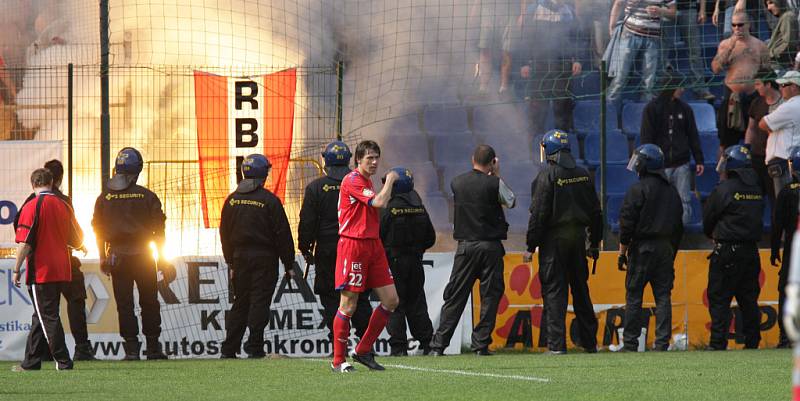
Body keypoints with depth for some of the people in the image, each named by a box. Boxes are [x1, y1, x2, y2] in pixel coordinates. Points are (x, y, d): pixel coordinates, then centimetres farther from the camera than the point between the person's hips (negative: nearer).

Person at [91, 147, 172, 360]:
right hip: (143, 255, -1)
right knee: (149, 302, 9)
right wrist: (162, 260, 6)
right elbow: (158, 228, -1)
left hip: (117, 255, 1)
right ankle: (153, 347, 11)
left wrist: (103, 257, 14)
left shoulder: (105, 197, 1)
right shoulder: (146, 196, -4)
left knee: (124, 303, 3)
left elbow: (98, 228, 6)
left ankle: (131, 348, -2)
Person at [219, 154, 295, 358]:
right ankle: (254, 347, -6)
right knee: (259, 302, -2)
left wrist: (230, 262, 16)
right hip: (264, 257, -5)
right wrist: (288, 264, -1)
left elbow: (225, 233, 9)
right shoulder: (269, 200, -9)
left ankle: (228, 349, 8)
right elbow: (282, 234, -7)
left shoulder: (232, 200, 5)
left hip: (239, 257, 5)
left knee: (240, 303, 11)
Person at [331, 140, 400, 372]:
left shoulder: (366, 181, 18)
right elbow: (379, 202, -22)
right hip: (353, 246, -9)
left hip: (373, 244, 9)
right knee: (348, 305, -5)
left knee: (391, 300, 5)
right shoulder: (352, 181, -12)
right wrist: (389, 180, -8)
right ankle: (338, 361, 3)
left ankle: (363, 351, 15)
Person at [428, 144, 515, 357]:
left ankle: (438, 344, 2)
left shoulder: (457, 182, 3)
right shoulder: (494, 184, -9)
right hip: (490, 247, -3)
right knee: (490, 295, 4)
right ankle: (481, 344, -1)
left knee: (455, 297, 5)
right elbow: (511, 201, 8)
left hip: (465, 245, 3)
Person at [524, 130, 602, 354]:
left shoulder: (547, 175, -10)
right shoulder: (582, 175, 9)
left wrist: (531, 246, -10)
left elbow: (539, 213, -14)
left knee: (553, 289, -4)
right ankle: (589, 341, 19)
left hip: (554, 237, -6)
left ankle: (556, 343, -10)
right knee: (580, 288, 14)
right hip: (578, 235, 6)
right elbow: (595, 211, 12)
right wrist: (595, 243, 20)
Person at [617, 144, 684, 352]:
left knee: (634, 295, 0)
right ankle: (662, 341, -1)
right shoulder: (671, 190, 12)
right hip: (666, 248, 6)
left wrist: (622, 252, -5)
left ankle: (630, 342, -1)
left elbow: (627, 223, -11)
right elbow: (678, 225, 16)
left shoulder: (637, 190, -9)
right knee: (663, 296, 5)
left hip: (642, 248, -6)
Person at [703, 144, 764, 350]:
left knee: (719, 300, -3)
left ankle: (718, 344, -7)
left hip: (727, 250, -6)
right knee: (748, 299, 12)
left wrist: (713, 235, 21)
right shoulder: (757, 190, 7)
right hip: (751, 251, 6)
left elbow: (707, 219, -2)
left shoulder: (723, 190, -12)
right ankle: (752, 342, 12)